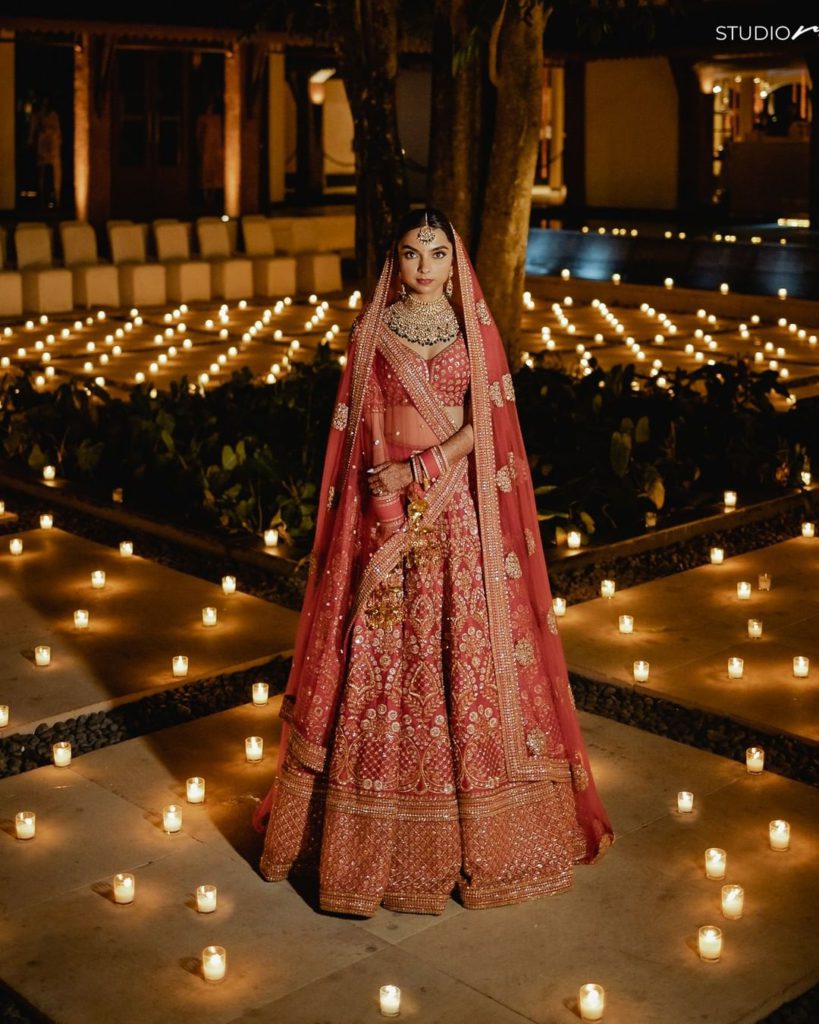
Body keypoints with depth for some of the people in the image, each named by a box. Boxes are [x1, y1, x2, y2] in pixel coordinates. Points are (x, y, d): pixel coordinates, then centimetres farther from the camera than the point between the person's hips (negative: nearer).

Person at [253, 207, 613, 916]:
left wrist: (420, 469, -14)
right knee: (381, 655, 0)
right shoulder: (373, 330, 5)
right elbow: (360, 427, 3)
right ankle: (379, 824, 12)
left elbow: (484, 425, -2)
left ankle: (473, 822, 14)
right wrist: (385, 485, -8)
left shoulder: (473, 329, 5)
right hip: (387, 507, 0)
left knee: (462, 648, 2)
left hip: (457, 508, 0)